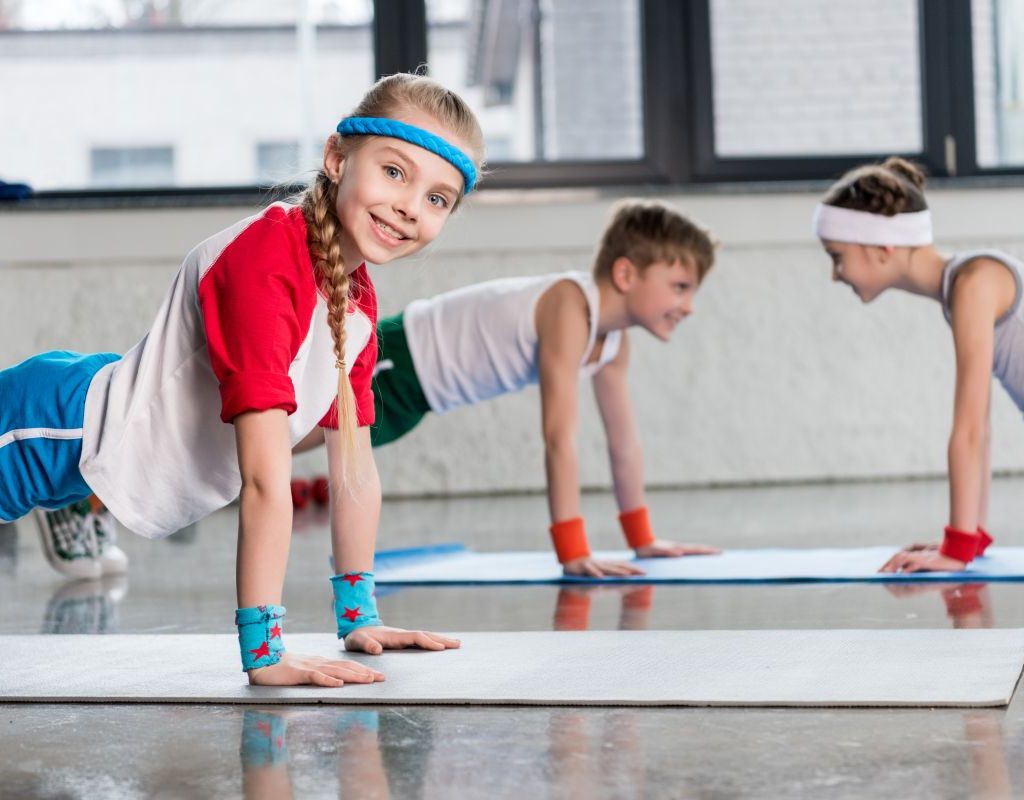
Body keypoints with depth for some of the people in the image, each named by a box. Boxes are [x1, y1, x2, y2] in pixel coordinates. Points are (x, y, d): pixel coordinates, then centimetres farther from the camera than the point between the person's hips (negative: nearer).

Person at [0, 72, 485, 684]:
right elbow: (265, 477, -34)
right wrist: (264, 651, -34)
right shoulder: (267, 261, -32)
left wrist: (360, 618, 7)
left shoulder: (359, 301, -5)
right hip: (52, 431, -9)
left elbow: (355, 469, 5)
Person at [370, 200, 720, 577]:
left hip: (417, 376, 10)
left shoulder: (614, 339, -5)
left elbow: (624, 441, 6)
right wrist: (573, 553, -39)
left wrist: (643, 539, 10)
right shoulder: (570, 310, -35)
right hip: (392, 363, -10)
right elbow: (559, 437, -38)